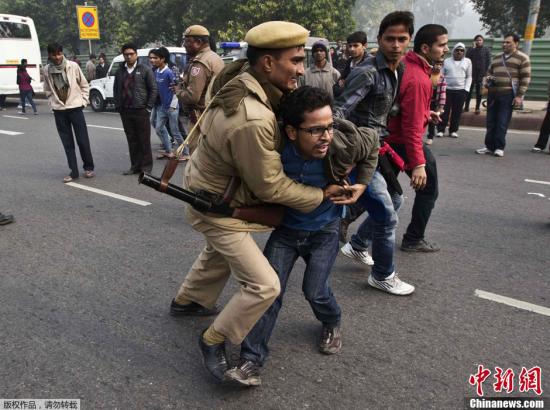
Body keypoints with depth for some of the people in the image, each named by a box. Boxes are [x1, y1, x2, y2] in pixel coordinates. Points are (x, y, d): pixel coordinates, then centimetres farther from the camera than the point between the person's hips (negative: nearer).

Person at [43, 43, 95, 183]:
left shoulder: (73, 66, -6)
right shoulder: (47, 70, 0)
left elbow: (84, 85, 2)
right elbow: (48, 90, 12)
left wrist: (83, 101, -2)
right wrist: (53, 103, 2)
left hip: (75, 108, -2)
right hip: (58, 110, 2)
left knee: (83, 140, 1)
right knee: (67, 142, 6)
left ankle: (89, 167, 17)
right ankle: (74, 171, 12)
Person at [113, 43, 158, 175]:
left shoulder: (145, 70, -2)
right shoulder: (120, 72, 11)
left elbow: (153, 89, -4)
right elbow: (116, 90, 17)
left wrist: (148, 108, -7)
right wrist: (118, 106, 7)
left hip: (141, 111, -4)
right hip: (125, 112, 4)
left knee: (144, 140, 1)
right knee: (132, 140, 9)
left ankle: (146, 166, 9)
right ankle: (135, 166, 17)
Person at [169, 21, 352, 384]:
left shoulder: (244, 85, -9)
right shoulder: (253, 121, -37)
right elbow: (270, 187, -26)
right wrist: (321, 195, -15)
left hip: (212, 191, 10)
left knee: (220, 253, 34)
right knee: (264, 286, -8)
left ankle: (186, 301, 57)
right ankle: (214, 342, 15)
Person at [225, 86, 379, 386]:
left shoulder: (344, 144, -27)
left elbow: (372, 142, -3)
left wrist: (360, 185, -3)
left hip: (324, 229, 0)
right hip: (285, 227, 1)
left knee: (315, 291, -3)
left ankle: (332, 323, 33)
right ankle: (252, 360, 6)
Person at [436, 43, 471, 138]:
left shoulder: (467, 61, 9)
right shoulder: (446, 61, 9)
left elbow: (469, 77, 10)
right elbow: (441, 75, 8)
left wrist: (466, 89, -1)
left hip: (460, 90, 1)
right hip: (447, 89, 0)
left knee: (457, 112, 2)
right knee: (444, 111, -2)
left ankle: (453, 130, 9)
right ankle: (440, 130, 2)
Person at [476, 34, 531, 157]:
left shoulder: (522, 58, 1)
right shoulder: (496, 58, 18)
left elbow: (526, 78, -3)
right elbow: (489, 72, 29)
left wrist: (520, 96, -12)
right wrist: (488, 78, 4)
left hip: (508, 95, -5)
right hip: (492, 93, 6)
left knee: (502, 123, -6)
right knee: (491, 122, 5)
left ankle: (499, 147, 1)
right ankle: (489, 146, 12)